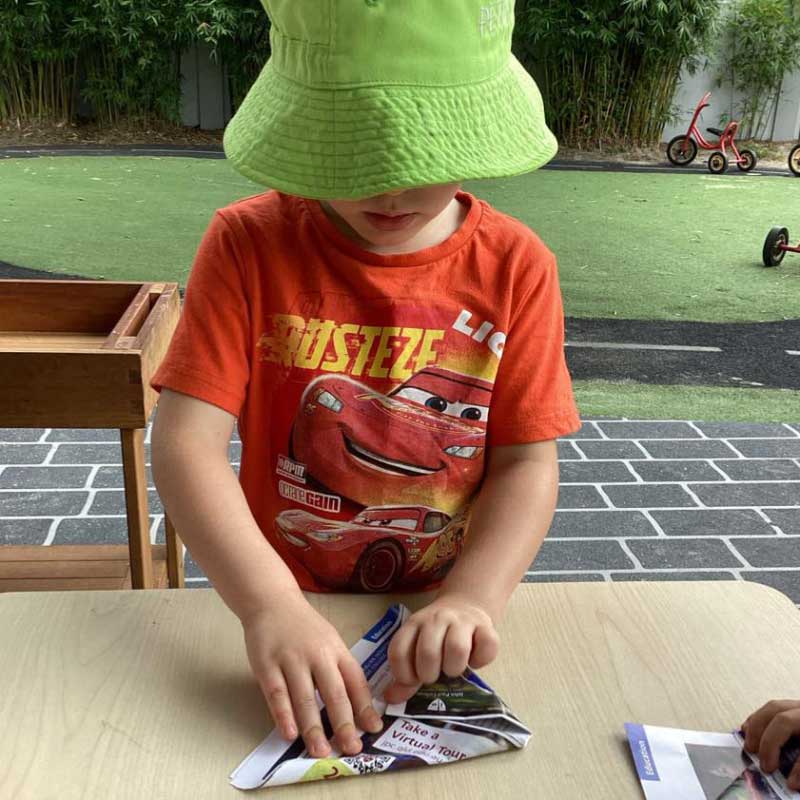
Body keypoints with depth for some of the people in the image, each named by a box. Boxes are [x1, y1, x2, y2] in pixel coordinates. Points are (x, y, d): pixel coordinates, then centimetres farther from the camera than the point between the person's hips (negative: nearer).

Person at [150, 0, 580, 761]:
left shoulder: (514, 266, -5)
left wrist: (472, 599, -21)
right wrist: (269, 604, -27)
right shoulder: (249, 243, -8)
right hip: (286, 616, 0)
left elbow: (527, 463, -5)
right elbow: (187, 443, -15)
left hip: (437, 626, 1)